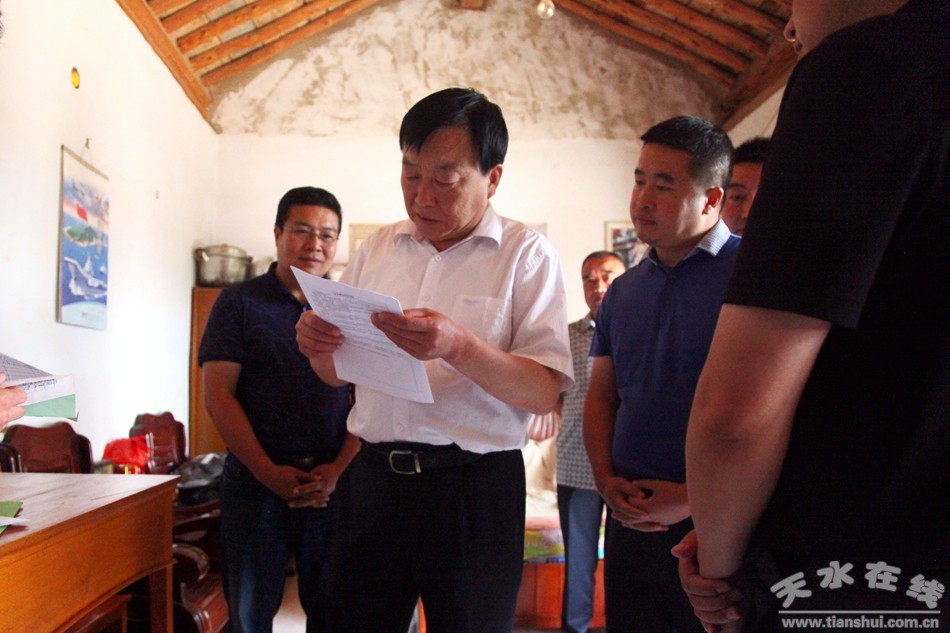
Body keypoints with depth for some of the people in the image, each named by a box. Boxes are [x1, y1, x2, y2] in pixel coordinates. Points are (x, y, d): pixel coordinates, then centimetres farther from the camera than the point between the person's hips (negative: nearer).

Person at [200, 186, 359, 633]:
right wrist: (268, 471, -11)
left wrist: (337, 470, -10)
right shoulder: (239, 303, 5)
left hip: (334, 483, 1)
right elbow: (218, 394, -2)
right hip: (254, 479, -1)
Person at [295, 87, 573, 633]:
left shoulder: (526, 254, -4)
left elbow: (545, 393, -12)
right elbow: (339, 373, 16)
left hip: (474, 487, -3)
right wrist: (318, 346, -7)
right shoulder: (377, 249, 9)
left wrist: (458, 347, -27)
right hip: (374, 478, 4)